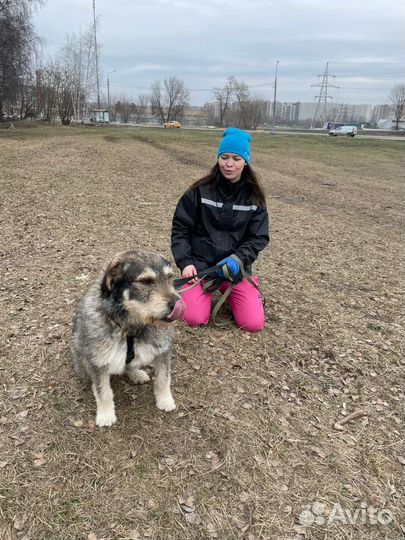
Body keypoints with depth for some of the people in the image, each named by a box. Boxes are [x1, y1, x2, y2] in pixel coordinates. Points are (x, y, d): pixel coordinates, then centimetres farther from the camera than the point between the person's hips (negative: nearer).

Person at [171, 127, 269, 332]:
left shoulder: (254, 196, 0)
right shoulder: (201, 190, -5)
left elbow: (259, 237, 0)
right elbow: (180, 228, -1)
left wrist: (237, 258, -18)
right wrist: (185, 263, -14)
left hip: (236, 268, 1)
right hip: (200, 265, -1)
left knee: (254, 323, -11)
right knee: (195, 319, -19)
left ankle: (227, 291, 19)